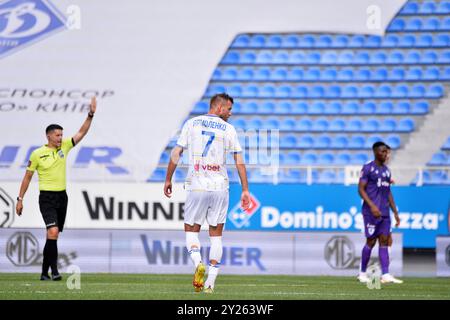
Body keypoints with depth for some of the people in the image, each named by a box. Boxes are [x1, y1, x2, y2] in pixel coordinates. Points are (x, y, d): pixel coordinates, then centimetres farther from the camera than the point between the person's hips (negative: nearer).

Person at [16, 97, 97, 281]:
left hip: (62, 196, 5)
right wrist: (20, 199, 1)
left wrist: (91, 115, -12)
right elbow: (27, 177, 2)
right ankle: (54, 270, -21)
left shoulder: (64, 147, 5)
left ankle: (44, 272, 16)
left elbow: (82, 132, 1)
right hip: (47, 198, -5)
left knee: (54, 236, 8)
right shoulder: (37, 154, -5)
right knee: (53, 232, -21)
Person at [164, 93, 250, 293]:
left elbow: (176, 153, 3)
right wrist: (245, 190, 3)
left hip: (196, 186, 0)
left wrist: (168, 180, 12)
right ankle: (210, 283, 2)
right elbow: (239, 162, 1)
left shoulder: (191, 124, 5)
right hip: (220, 187, 0)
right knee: (216, 235, 8)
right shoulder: (228, 129, 4)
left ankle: (198, 263, -18)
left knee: (191, 230, 10)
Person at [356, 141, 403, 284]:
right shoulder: (368, 168, -4)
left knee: (384, 241, -1)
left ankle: (385, 275, -7)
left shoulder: (386, 170, 17)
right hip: (371, 212, -6)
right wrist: (372, 205, -20)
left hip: (384, 213, 6)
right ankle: (362, 273, 11)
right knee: (371, 241, -3)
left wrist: (395, 212, 17)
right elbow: (361, 189, -9)